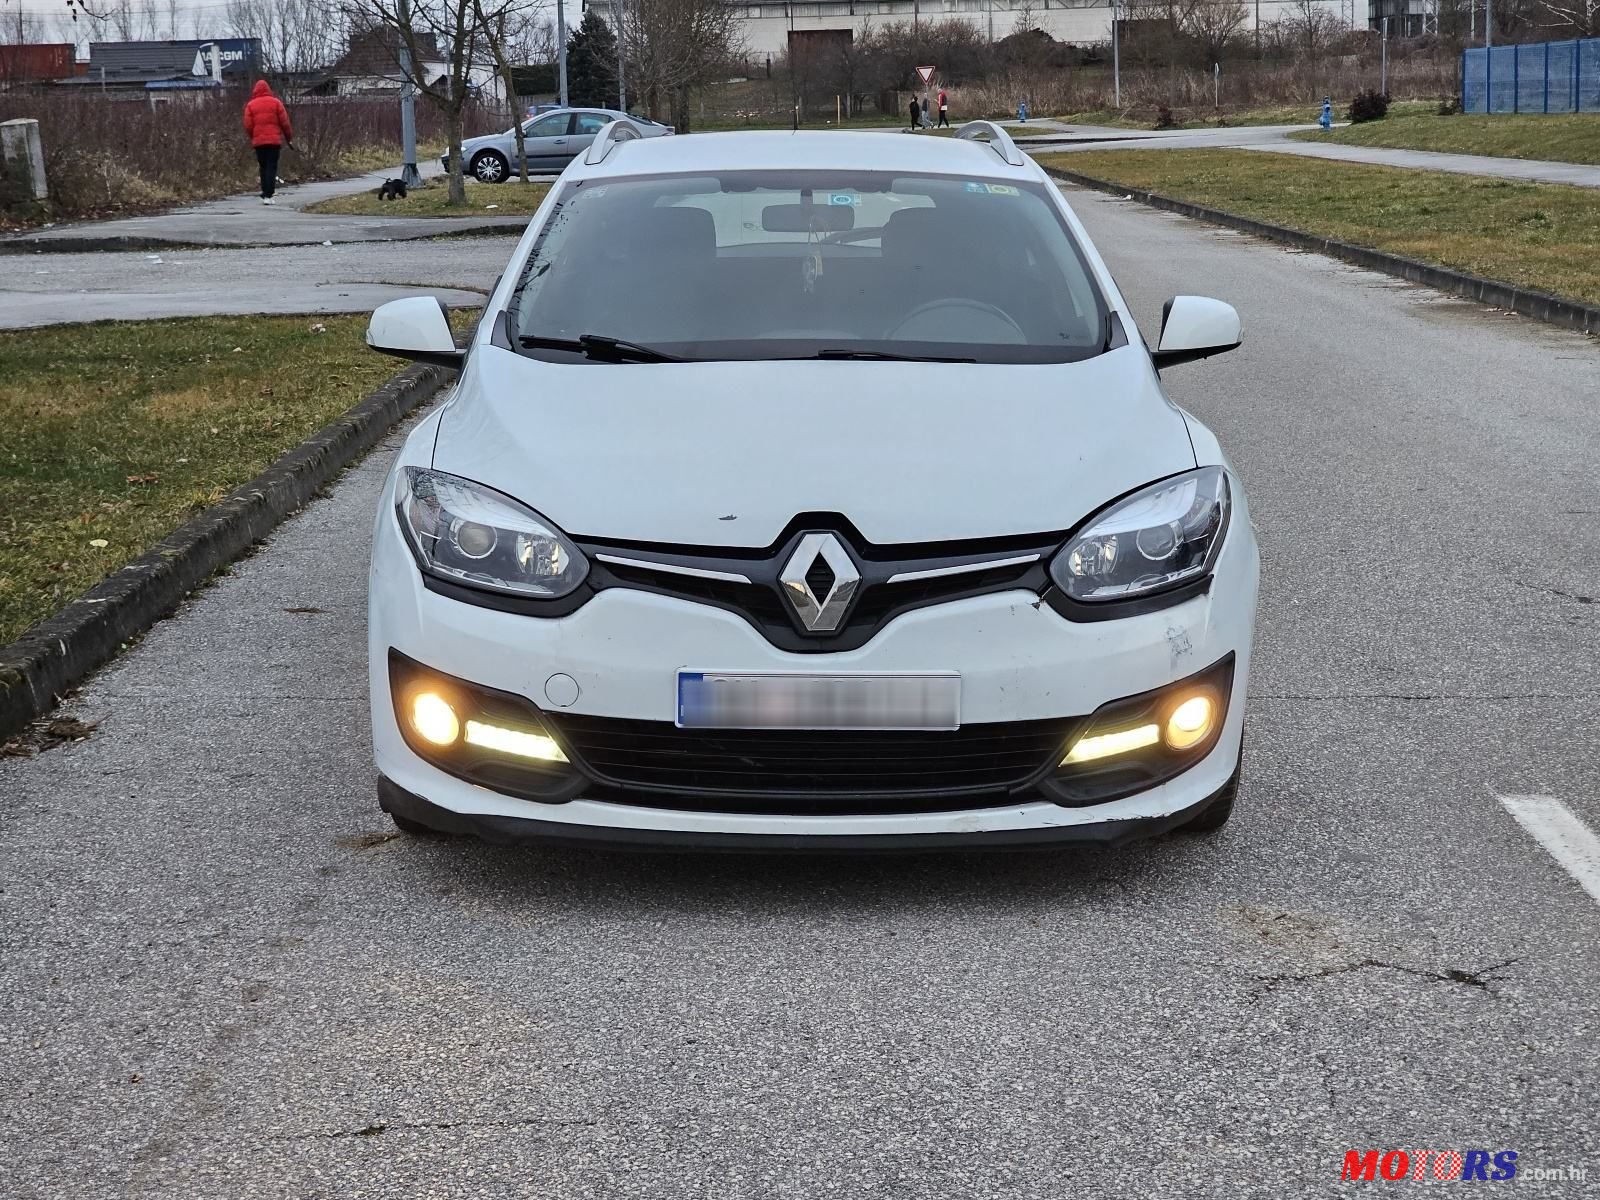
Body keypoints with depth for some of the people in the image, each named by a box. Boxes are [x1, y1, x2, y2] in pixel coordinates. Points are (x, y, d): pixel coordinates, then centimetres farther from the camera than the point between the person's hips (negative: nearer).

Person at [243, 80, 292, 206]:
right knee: (272, 168, -2)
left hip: (258, 142, 2)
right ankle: (268, 196, -12)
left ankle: (265, 194, 15)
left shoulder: (251, 105, 4)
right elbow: (284, 122, -1)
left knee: (263, 168, 14)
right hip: (274, 140, -2)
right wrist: (289, 137, 11)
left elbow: (248, 126, 1)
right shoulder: (276, 102, 1)